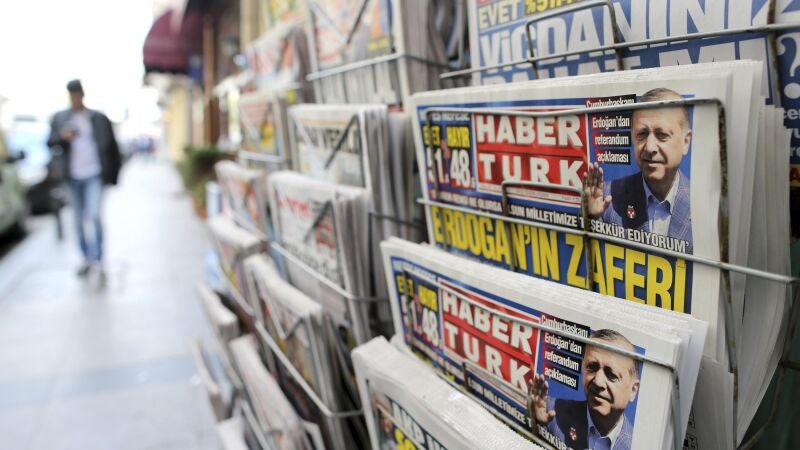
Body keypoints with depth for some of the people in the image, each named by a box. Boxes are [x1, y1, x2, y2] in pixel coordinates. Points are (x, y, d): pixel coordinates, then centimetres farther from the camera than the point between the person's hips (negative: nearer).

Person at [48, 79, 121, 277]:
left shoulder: (98, 118, 1)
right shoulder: (59, 118, 7)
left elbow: (112, 147, 5)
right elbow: (51, 144, 5)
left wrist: (113, 174, 2)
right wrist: (63, 137, -16)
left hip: (94, 174, -3)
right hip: (74, 177, 3)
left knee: (93, 215, -16)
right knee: (79, 221, 9)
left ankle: (98, 256, -4)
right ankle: (87, 258, 20)